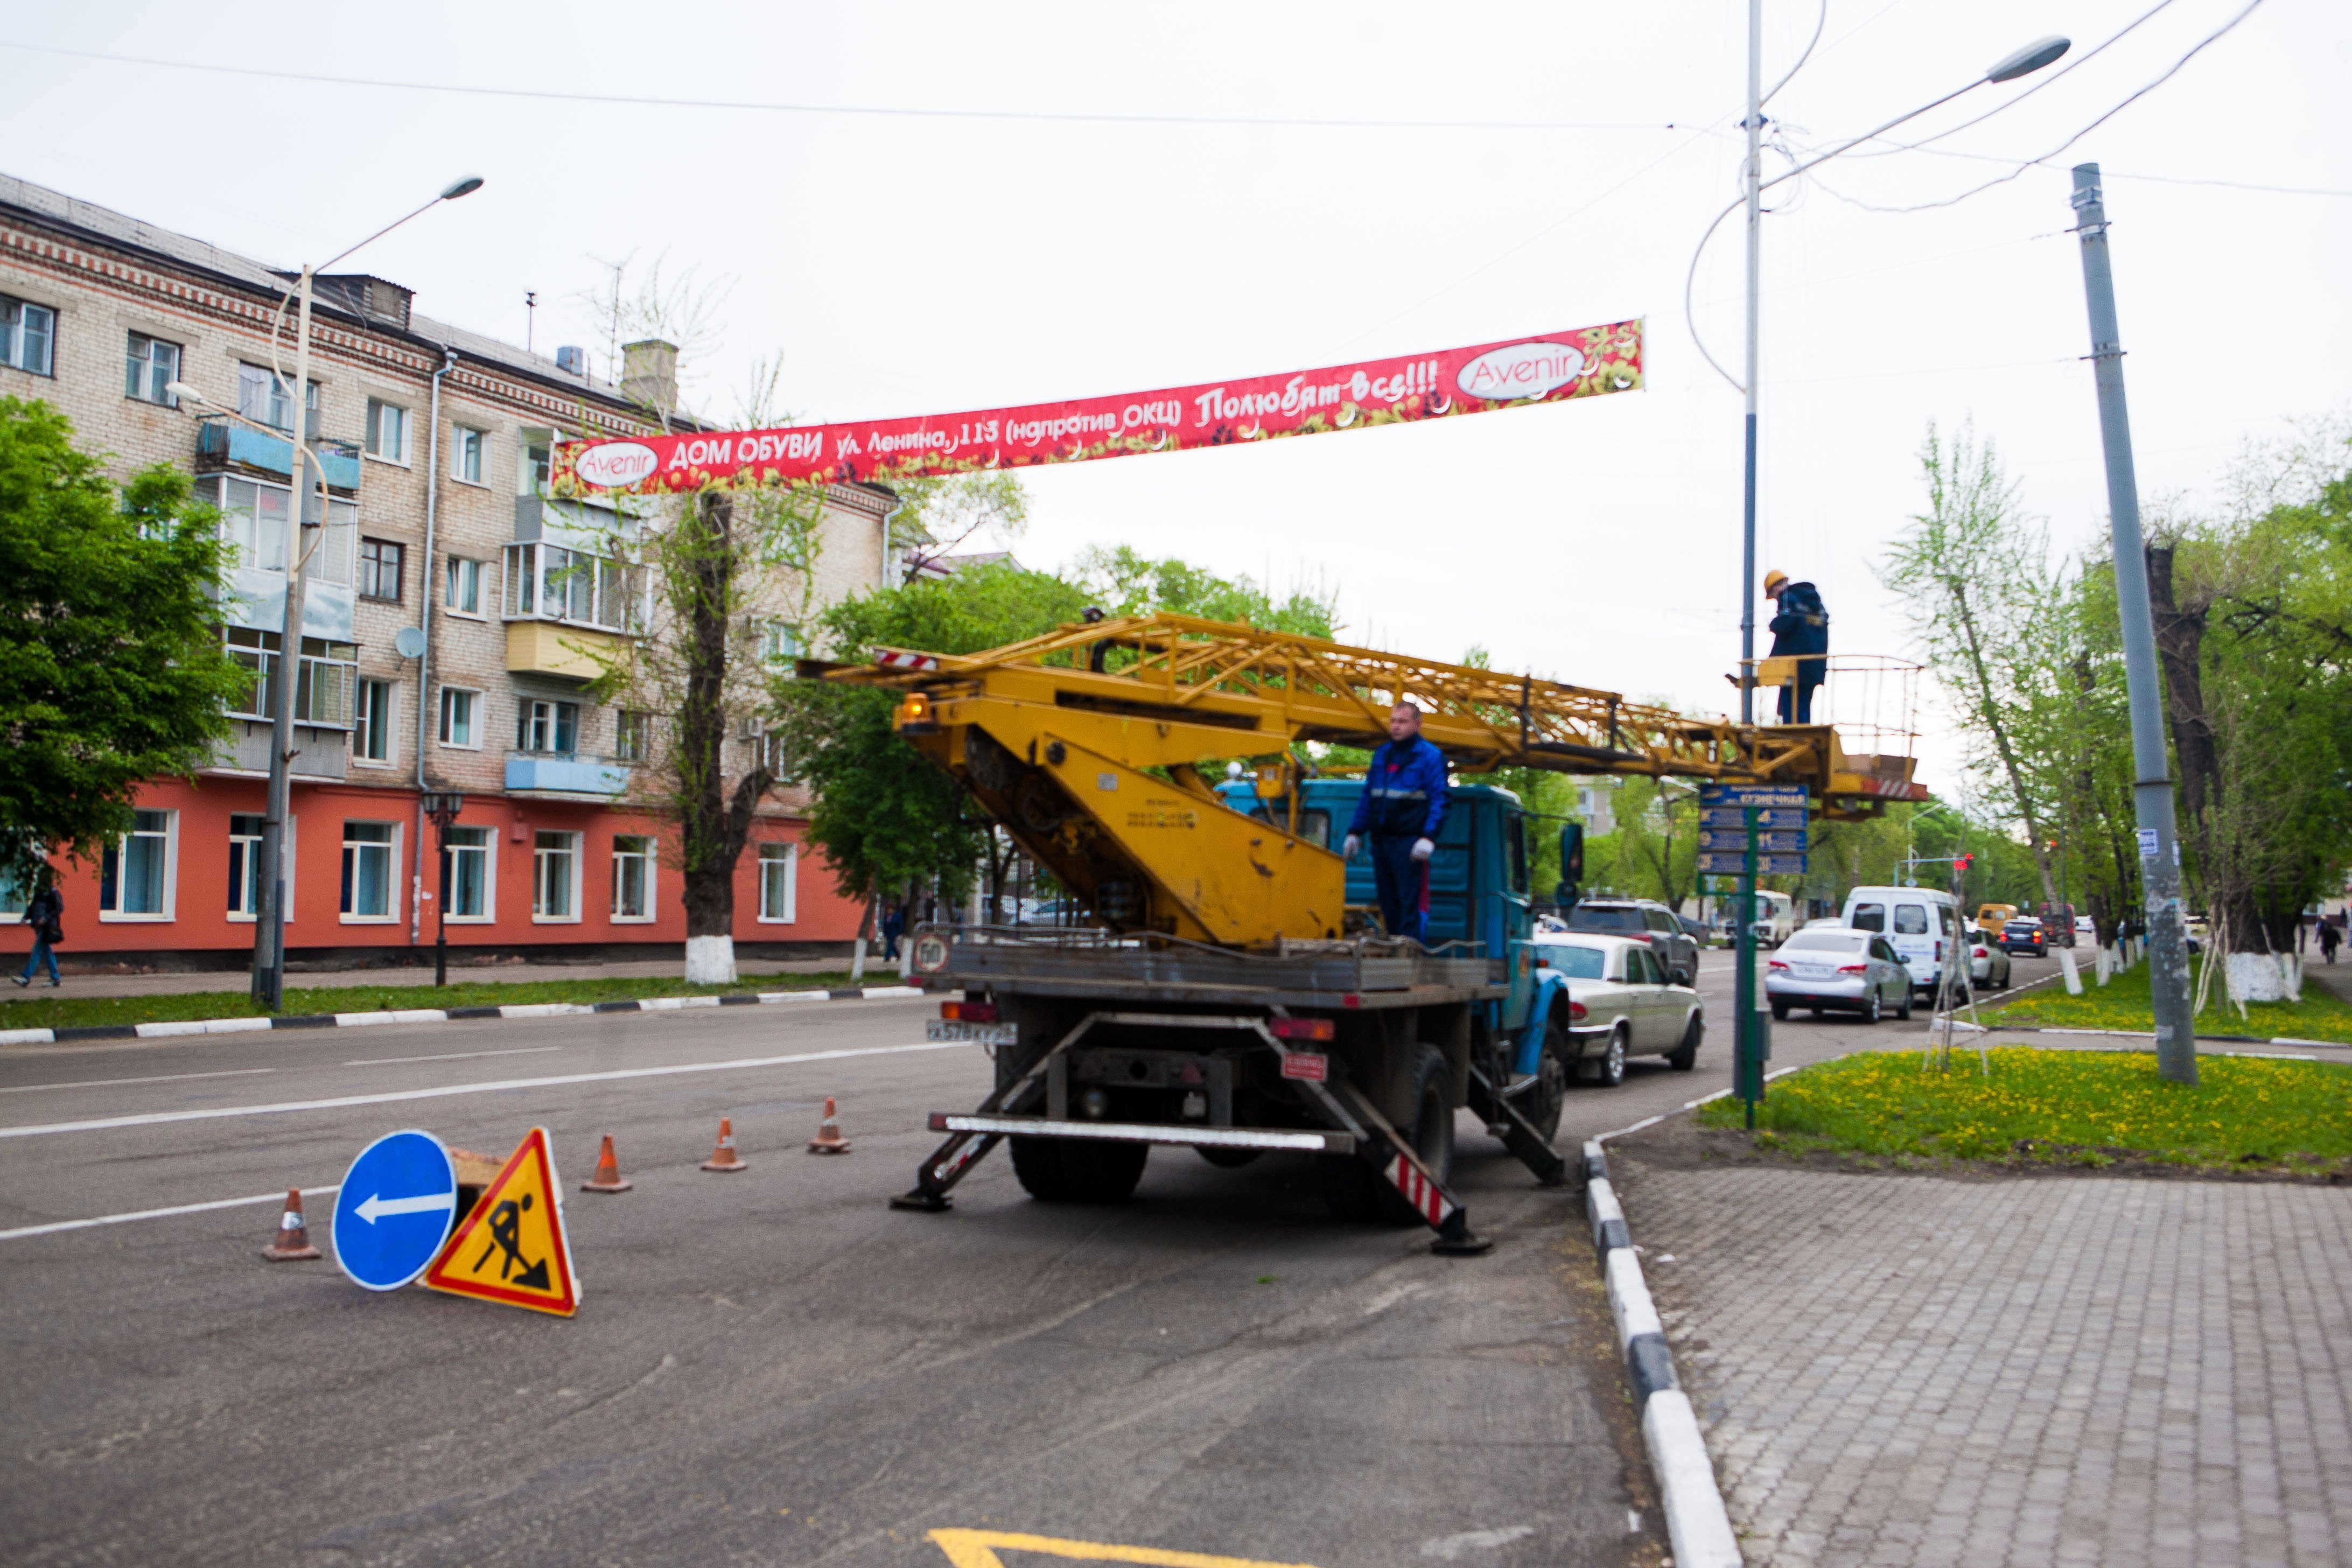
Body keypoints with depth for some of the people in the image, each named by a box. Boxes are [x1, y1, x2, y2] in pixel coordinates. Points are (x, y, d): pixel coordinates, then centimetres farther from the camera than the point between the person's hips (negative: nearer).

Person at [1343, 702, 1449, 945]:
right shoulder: (1381, 755, 17)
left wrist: (1428, 838, -18)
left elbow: (1439, 800, -9)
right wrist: (1355, 832, 15)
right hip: (1381, 841, 7)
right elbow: (1367, 797, 21)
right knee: (1388, 904, 10)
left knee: (1410, 904, -9)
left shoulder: (1430, 756, -2)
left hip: (1409, 843, -7)